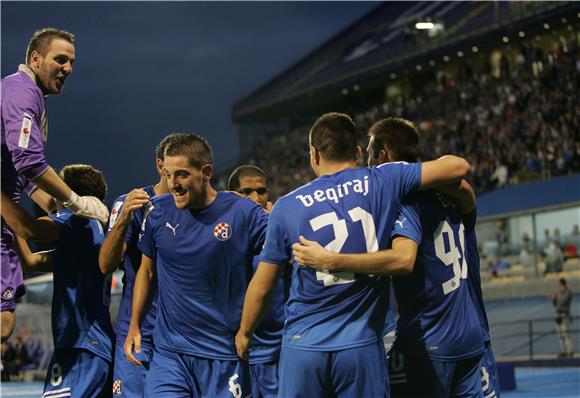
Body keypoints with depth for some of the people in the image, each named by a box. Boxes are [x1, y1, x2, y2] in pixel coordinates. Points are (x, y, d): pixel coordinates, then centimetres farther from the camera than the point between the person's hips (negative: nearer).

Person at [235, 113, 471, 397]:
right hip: (362, 345, 0)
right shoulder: (382, 182, -1)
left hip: (302, 346, 0)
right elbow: (458, 166, 1)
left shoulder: (286, 207, 1)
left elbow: (261, 287, 7)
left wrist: (244, 333, 24)